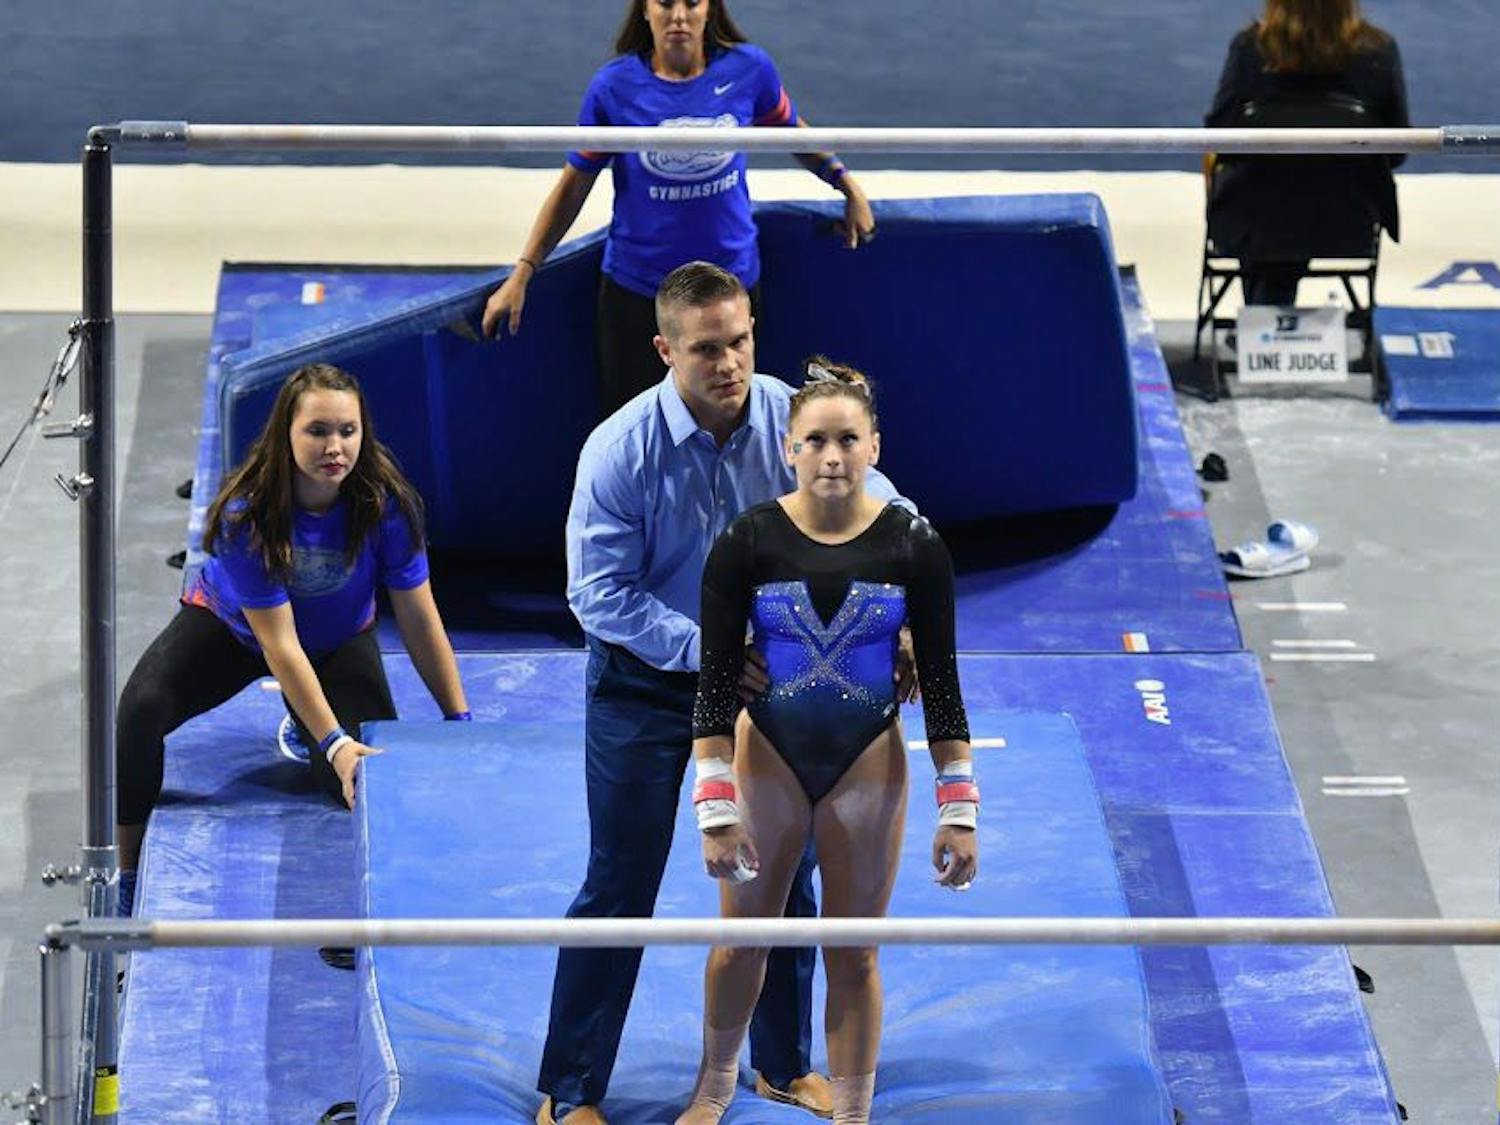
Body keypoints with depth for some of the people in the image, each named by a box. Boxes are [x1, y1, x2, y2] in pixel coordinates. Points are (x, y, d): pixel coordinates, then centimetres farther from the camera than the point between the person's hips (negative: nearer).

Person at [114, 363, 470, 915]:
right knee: (142, 709, -28)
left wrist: (459, 719, -15)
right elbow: (279, 645, -32)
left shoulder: (386, 503, -28)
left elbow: (420, 620, -16)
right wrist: (334, 743, -37)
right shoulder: (247, 513, -35)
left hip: (338, 639, 2)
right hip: (232, 626, -2)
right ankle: (128, 880, -14)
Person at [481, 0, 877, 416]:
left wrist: (848, 187, 18)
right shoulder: (614, 86, -10)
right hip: (636, 290, -1)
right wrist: (521, 276, -6)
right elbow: (573, 187, -3)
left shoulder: (748, 68, -7)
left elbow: (790, 131, 14)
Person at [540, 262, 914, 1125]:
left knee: (784, 874, 14)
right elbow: (600, 592, -21)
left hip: (767, 668, 3)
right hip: (646, 682, -3)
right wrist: (707, 649, -29)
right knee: (622, 886, 1)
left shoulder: (795, 421, -15)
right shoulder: (620, 450, -23)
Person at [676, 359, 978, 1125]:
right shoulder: (748, 543, -11)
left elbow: (940, 685, -4)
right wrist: (716, 808, -14)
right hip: (768, 755, 0)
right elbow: (715, 683, -9)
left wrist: (957, 810, -7)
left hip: (867, 764, 0)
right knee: (741, 939, 12)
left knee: (854, 955, 6)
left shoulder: (912, 547, -9)